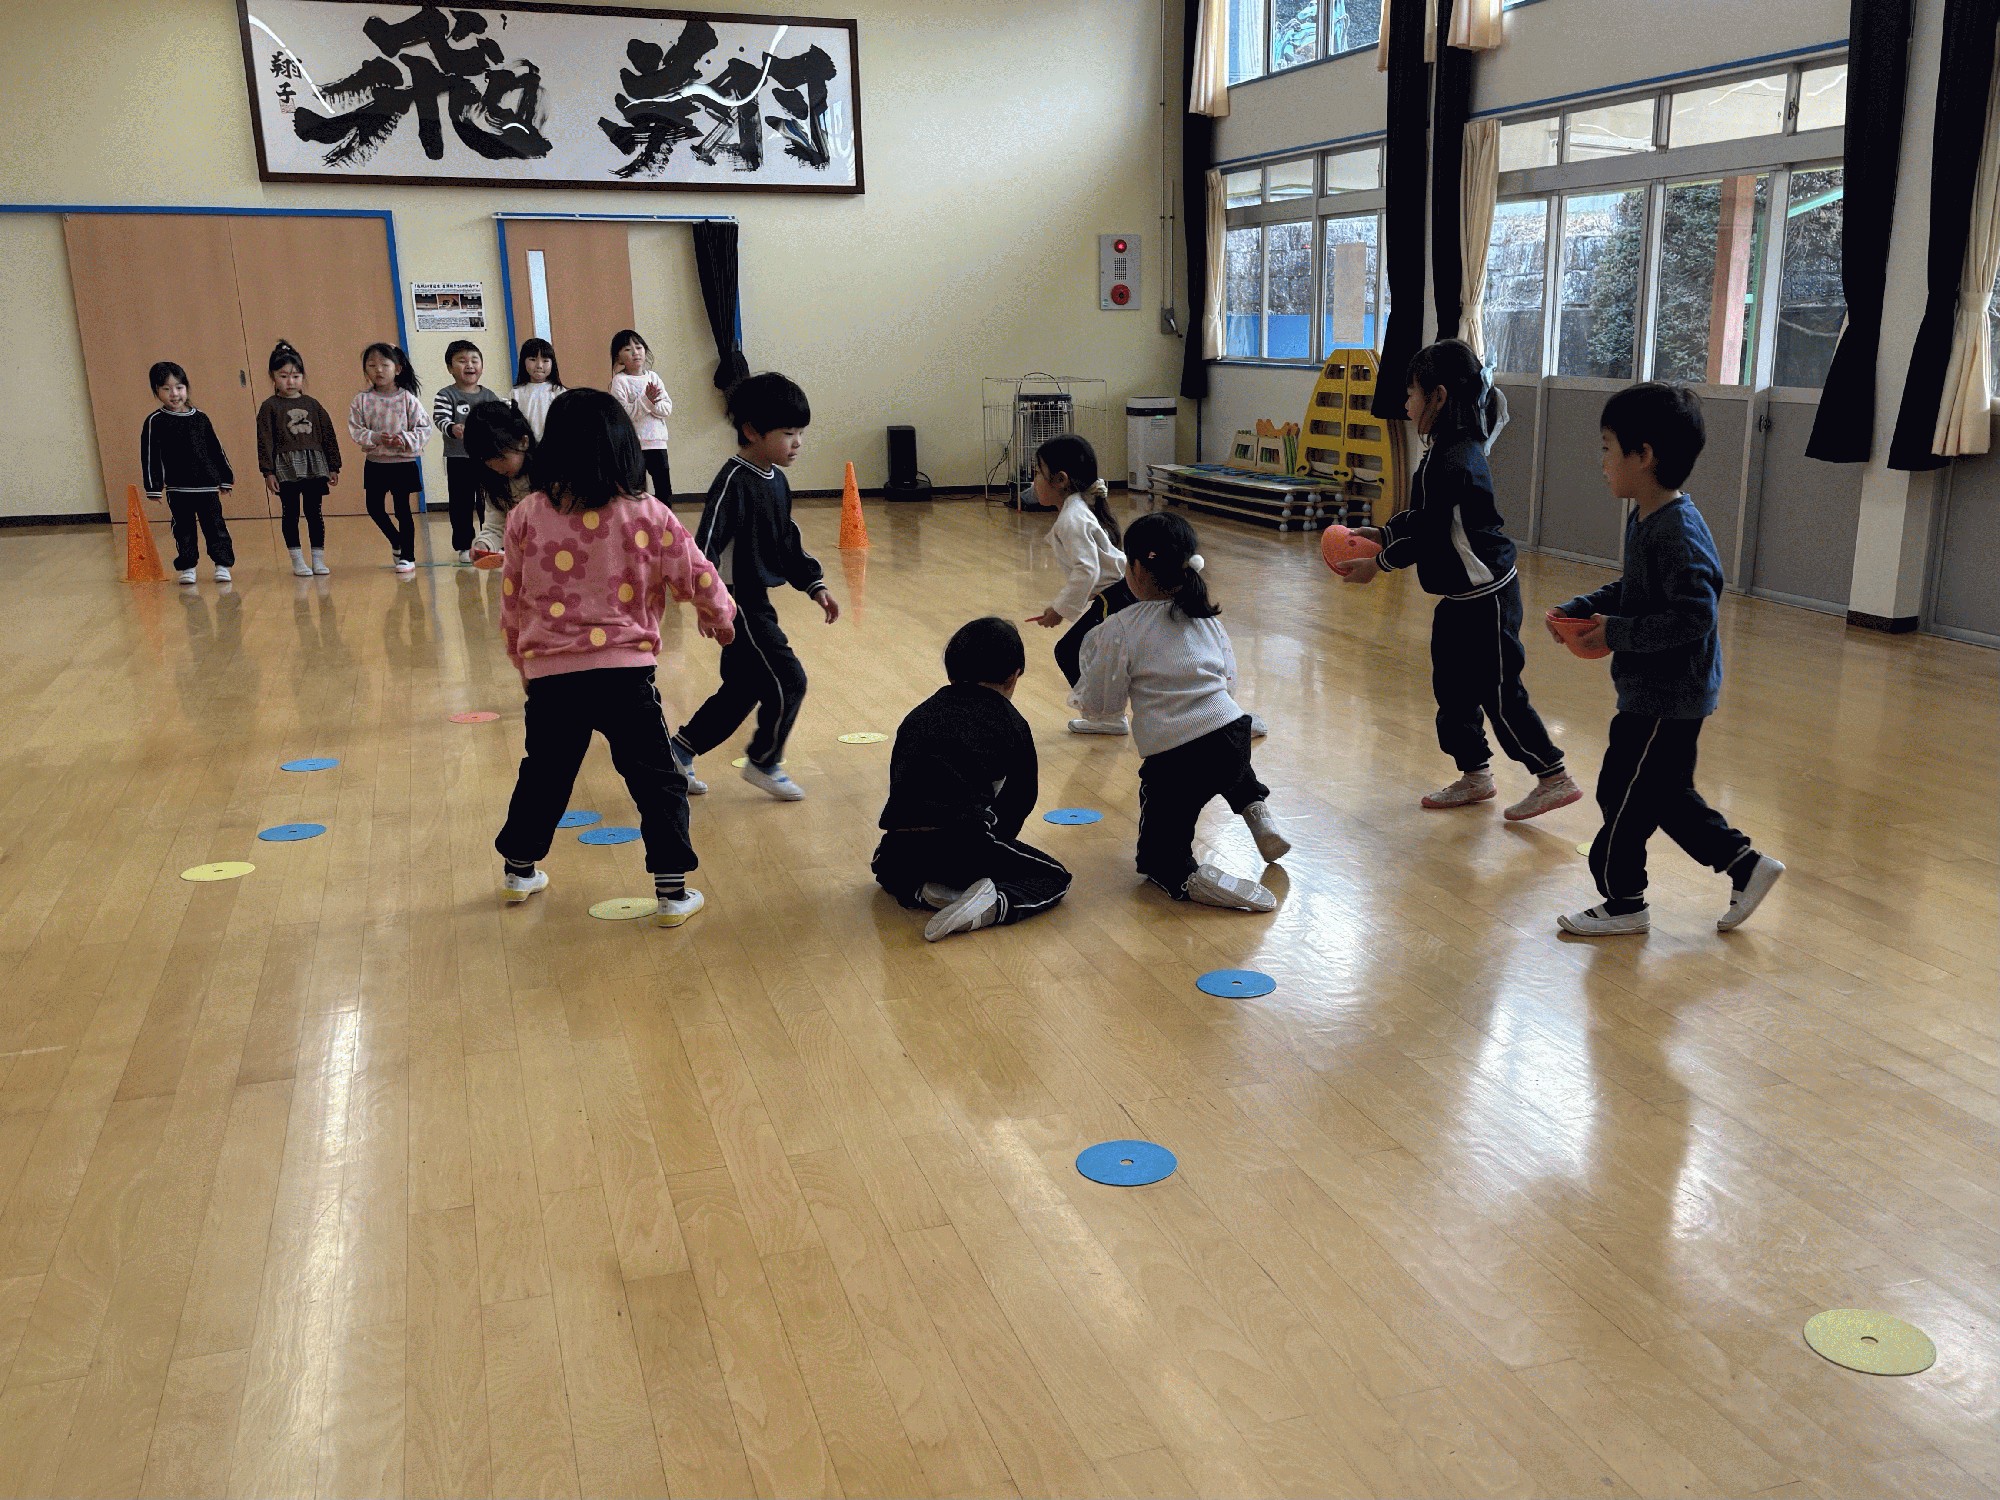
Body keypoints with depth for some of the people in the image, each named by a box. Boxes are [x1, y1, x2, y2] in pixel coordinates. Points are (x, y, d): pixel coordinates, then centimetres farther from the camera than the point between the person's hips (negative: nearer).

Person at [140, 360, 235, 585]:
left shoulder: (200, 419, 7)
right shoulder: (155, 422, -1)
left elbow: (216, 450, 14)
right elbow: (150, 456, -1)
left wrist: (225, 478, 14)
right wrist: (153, 487, -5)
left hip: (208, 485, 2)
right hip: (177, 488, -2)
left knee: (215, 525, 1)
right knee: (184, 529, 4)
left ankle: (223, 564, 7)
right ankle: (187, 568, 12)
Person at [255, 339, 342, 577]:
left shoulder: (312, 404, 8)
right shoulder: (270, 406, 0)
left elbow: (328, 435, 10)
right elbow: (264, 440, -3)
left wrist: (333, 467, 7)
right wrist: (267, 471, -10)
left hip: (314, 466, 2)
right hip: (286, 467, -2)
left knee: (314, 512, 5)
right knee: (291, 513, 2)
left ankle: (318, 559, 11)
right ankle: (297, 561, 7)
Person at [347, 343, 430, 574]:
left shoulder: (407, 398, -7)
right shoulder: (361, 399, -2)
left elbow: (424, 429, -6)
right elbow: (355, 429, -5)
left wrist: (405, 439, -21)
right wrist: (377, 438, -21)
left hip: (403, 462, -3)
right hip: (375, 462, 3)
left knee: (402, 508, 2)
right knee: (375, 508, 6)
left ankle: (408, 556, 13)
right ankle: (397, 541, 31)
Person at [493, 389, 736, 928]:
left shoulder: (526, 516, 0)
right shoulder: (647, 514, -5)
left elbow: (511, 600, 7)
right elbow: (697, 576, -1)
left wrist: (521, 659, 23)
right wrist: (720, 617, 20)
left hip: (549, 675, 3)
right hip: (626, 670, -2)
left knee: (543, 777, 21)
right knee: (658, 781, 7)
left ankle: (519, 870, 38)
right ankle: (673, 893, 7)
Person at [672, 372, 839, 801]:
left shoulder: (776, 481, 9)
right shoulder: (734, 483, -19)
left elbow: (789, 540, 20)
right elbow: (706, 543, -26)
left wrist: (813, 584, 16)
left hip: (757, 602, 10)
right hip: (738, 604, -10)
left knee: (742, 689, 16)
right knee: (787, 681, -5)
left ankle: (680, 751, 29)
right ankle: (764, 763, 14)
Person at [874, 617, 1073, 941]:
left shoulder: (917, 715, 20)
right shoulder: (1010, 721, 10)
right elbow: (1022, 797, 15)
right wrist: (996, 839, 33)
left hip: (902, 846, 4)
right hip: (966, 844, -4)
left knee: (886, 866, 40)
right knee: (1054, 878, 16)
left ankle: (924, 891, 7)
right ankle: (993, 904, -12)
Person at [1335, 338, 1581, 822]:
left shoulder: (1453, 463, -23)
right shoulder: (1454, 451, 8)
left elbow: (1429, 535, -20)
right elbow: (1424, 516, 18)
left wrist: (1378, 564, -10)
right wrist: (1381, 533, 13)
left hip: (1485, 598, -10)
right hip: (1462, 595, 10)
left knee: (1500, 694, -2)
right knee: (1453, 690, 15)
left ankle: (1555, 778, 8)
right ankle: (1474, 775, 27)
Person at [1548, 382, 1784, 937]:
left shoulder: (1678, 532, -24)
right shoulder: (1644, 520, 7)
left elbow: (1693, 616, -29)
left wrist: (1616, 631, -23)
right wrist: (1580, 608, 6)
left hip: (1667, 696, -10)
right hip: (1656, 690, 10)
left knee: (1623, 791, 3)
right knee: (1666, 792, 19)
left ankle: (1623, 902, 18)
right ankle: (1744, 863, 29)